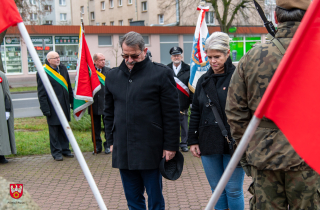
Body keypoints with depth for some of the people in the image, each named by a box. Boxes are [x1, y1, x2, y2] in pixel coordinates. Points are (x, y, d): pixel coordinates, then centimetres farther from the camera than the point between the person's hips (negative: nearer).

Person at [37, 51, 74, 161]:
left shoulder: (63, 68, 8)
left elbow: (69, 87, 16)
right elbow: (41, 93, -11)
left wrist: (72, 101, 13)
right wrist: (45, 109, -15)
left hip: (64, 105, 6)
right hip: (52, 106, -6)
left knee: (64, 128, 13)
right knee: (54, 129, 3)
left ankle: (65, 149, 25)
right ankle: (56, 152, 14)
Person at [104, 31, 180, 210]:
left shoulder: (161, 73, -4)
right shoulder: (113, 76, 10)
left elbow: (171, 113, -6)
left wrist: (171, 145, -8)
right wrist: (111, 141, 13)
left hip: (150, 150, -4)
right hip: (123, 150, 5)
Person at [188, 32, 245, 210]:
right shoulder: (204, 81, 10)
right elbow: (195, 113, 14)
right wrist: (192, 140, 10)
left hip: (234, 143, -4)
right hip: (209, 143, 5)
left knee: (233, 190, 3)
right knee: (217, 190, 12)